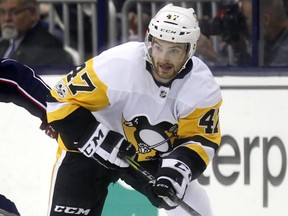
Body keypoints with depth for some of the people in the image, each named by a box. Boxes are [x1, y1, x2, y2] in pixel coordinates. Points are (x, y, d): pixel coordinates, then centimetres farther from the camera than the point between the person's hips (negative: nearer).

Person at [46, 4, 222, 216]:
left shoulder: (203, 86, -21)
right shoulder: (116, 65, -32)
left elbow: (200, 139, -14)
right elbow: (61, 101, -24)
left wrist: (178, 168, -34)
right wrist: (100, 142, -32)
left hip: (155, 156, 3)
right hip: (90, 148, -3)